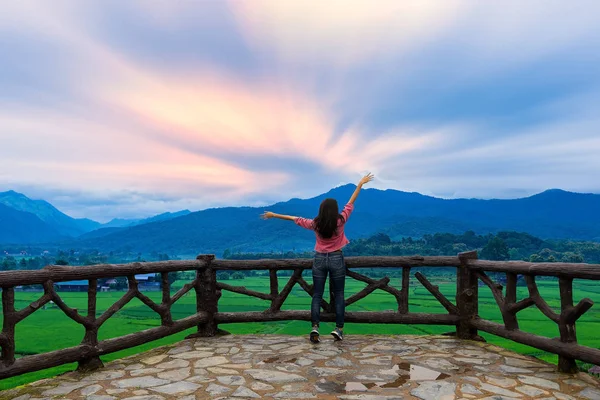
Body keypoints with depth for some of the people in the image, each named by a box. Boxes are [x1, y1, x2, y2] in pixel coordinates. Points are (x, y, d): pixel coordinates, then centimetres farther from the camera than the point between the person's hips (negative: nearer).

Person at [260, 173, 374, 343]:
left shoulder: (315, 224, -7)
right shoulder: (340, 221, -11)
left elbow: (293, 218, 0)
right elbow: (350, 203, -2)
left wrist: (273, 215, 9)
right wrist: (360, 184, 8)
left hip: (319, 259, 1)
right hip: (336, 259, -1)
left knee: (317, 295, 5)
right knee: (339, 295, 9)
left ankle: (315, 327, -7)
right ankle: (339, 328, 7)